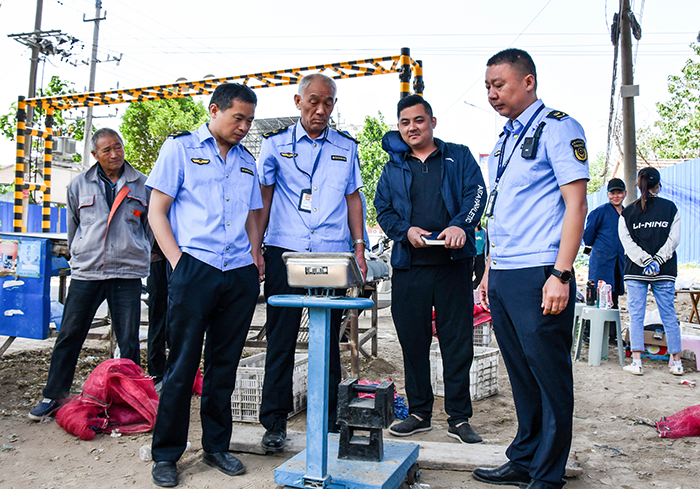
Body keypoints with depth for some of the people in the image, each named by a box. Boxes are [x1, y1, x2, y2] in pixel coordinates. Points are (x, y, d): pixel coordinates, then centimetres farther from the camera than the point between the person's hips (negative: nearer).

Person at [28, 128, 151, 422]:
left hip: (127, 273, -1)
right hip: (85, 273, 1)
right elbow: (72, 227, 20)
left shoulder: (141, 184, 6)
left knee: (129, 342, 4)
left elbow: (150, 226, 15)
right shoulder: (78, 185, 9)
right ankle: (54, 396, 20)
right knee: (69, 336, 6)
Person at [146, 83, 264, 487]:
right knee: (183, 364, 0)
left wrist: (256, 257, 8)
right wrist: (177, 260, -10)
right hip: (195, 268, -4)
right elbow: (157, 212, 1)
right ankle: (166, 454, 15)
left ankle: (217, 446, 24)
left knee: (224, 364, 11)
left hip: (240, 274, 5)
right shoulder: (180, 148, 5)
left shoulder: (247, 161, 19)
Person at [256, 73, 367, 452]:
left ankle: (329, 420, 19)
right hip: (285, 252, -1)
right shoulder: (275, 144, 7)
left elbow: (353, 197, 15)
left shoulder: (346, 147, 12)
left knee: (328, 339, 7)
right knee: (281, 338, 2)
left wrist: (359, 246, 7)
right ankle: (275, 422, 13)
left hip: (332, 254, 2)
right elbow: (263, 198, 7)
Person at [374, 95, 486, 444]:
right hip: (409, 265, 2)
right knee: (412, 341, 6)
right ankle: (419, 412, 21)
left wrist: (460, 225, -20)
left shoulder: (459, 157, 12)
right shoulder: (393, 169, 17)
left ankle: (459, 418, 14)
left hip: (454, 262, -2)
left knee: (458, 340, 1)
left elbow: (475, 193, -1)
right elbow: (383, 210, 11)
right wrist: (406, 230, -9)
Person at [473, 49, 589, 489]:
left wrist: (560, 275, -18)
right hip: (503, 278, 8)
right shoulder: (505, 140, 19)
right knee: (521, 376, 15)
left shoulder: (558, 128, -3)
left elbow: (576, 205, -11)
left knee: (550, 376, 3)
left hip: (538, 275, -8)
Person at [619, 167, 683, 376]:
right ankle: (677, 363, 16)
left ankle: (636, 363, -1)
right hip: (665, 272, 1)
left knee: (636, 316, 2)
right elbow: (674, 239, -3)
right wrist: (657, 261, -5)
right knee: (669, 315, 9)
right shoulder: (670, 208, 4)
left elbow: (628, 242, -5)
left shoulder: (627, 212, 3)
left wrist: (648, 261, -8)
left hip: (635, 272, -1)